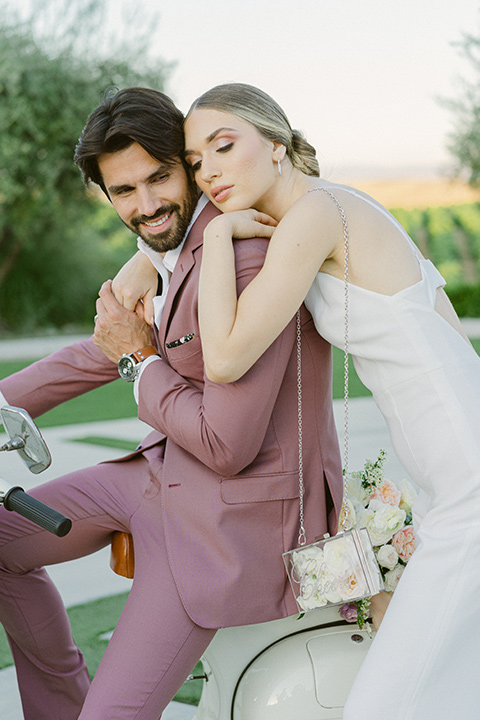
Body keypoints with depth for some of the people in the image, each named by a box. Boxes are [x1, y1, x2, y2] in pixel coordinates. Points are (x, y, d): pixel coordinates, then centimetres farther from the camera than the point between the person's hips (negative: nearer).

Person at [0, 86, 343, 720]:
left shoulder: (246, 260, -27)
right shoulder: (175, 247, 5)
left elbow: (227, 445, -27)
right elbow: (113, 347, 19)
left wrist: (138, 360, -13)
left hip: (234, 511, -10)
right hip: (168, 471, 10)